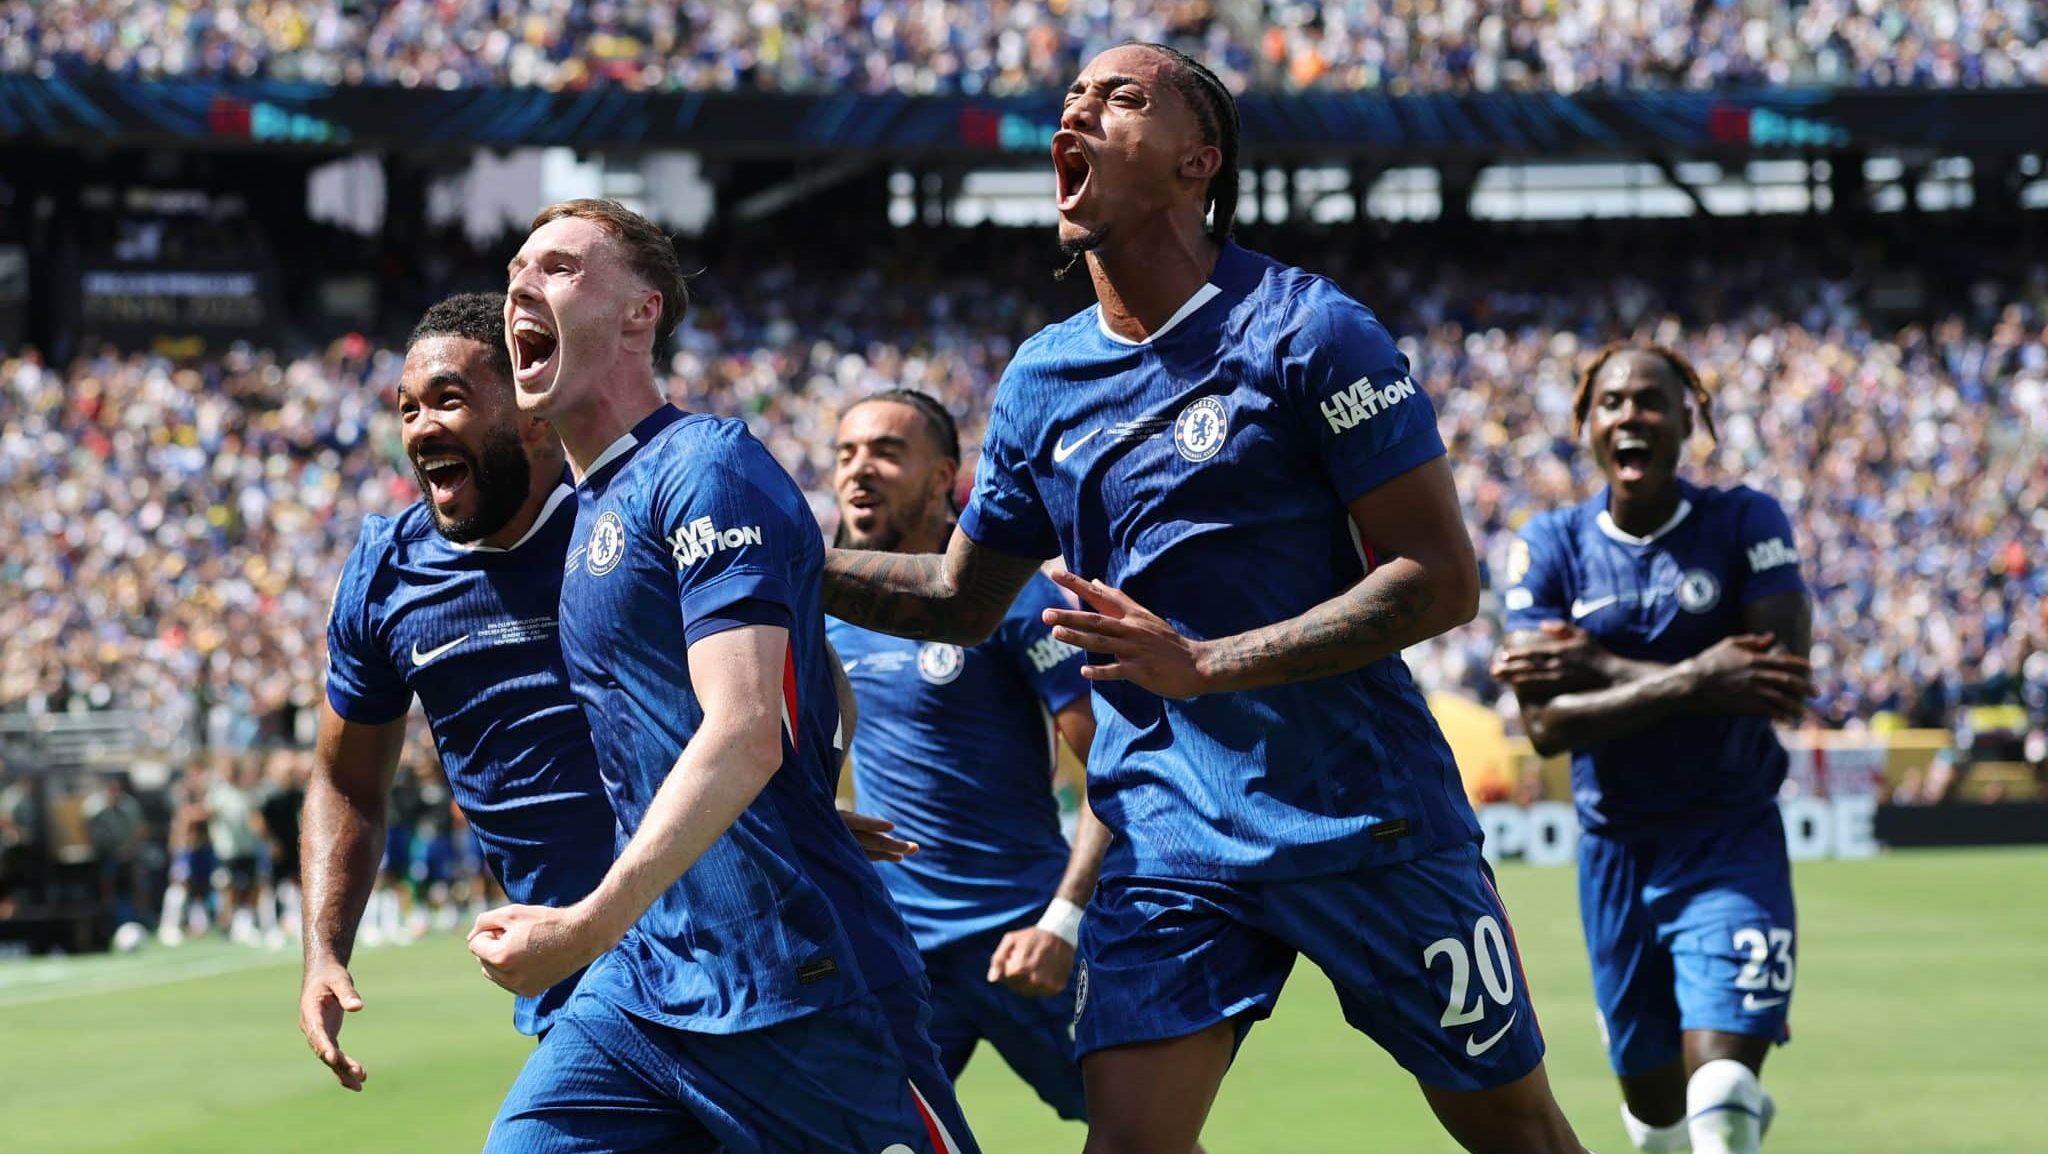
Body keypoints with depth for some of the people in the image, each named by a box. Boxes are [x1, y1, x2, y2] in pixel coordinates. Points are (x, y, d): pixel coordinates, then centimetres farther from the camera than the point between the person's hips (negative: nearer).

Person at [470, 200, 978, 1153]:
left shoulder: (705, 466, -11)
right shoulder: (592, 505, 16)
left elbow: (746, 736, -22)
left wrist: (587, 928, -28)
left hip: (793, 992, -9)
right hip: (643, 984, 9)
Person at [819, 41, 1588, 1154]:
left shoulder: (1306, 330, -10)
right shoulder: (1041, 377, 7)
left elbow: (1440, 577, -14)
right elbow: (961, 599, 19)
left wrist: (1203, 665, -21)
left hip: (1366, 816, -4)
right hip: (1169, 834, 4)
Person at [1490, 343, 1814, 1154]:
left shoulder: (1746, 525, -6)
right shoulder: (1550, 547, -2)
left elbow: (1779, 680, -20)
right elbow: (1546, 725, -14)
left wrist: (1601, 669, -19)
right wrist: (1695, 682, -27)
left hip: (1731, 843, -2)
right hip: (1616, 850, 2)